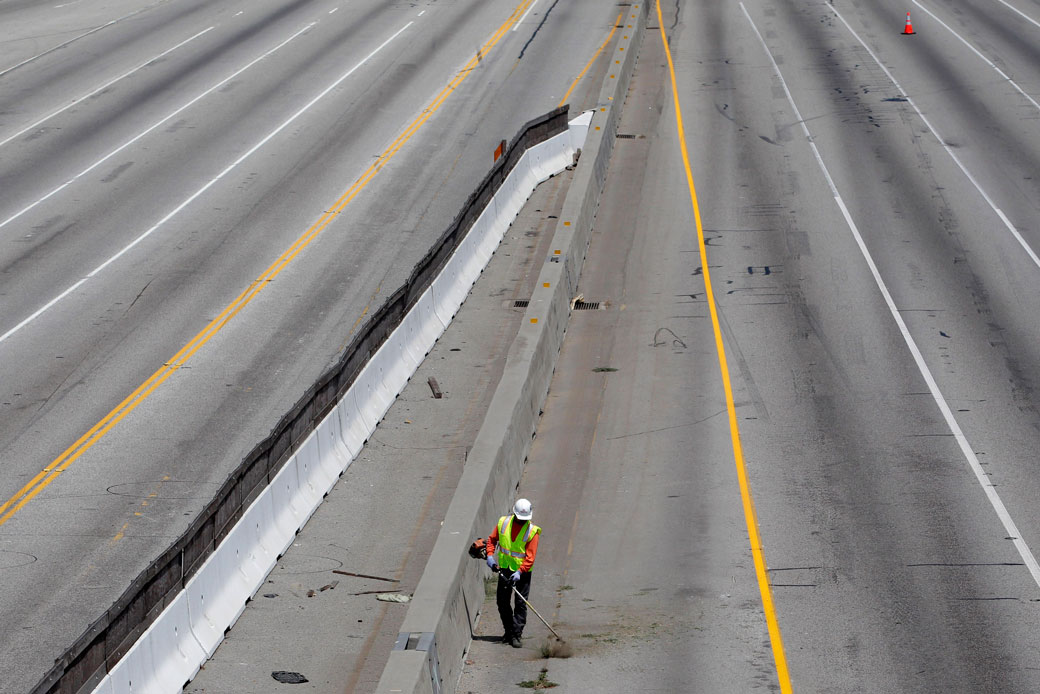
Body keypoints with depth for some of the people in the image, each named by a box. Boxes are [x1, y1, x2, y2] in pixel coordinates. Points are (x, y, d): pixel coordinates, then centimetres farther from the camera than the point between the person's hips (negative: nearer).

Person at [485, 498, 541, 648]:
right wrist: (490, 555, -6)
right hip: (504, 569, 4)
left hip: (522, 572, -4)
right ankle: (509, 631, 25)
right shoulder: (503, 523, -2)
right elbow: (492, 539, 11)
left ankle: (516, 635, -1)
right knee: (502, 601, 9)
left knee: (521, 603, -5)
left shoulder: (532, 531, -13)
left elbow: (530, 557, -16)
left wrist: (519, 572, -26)